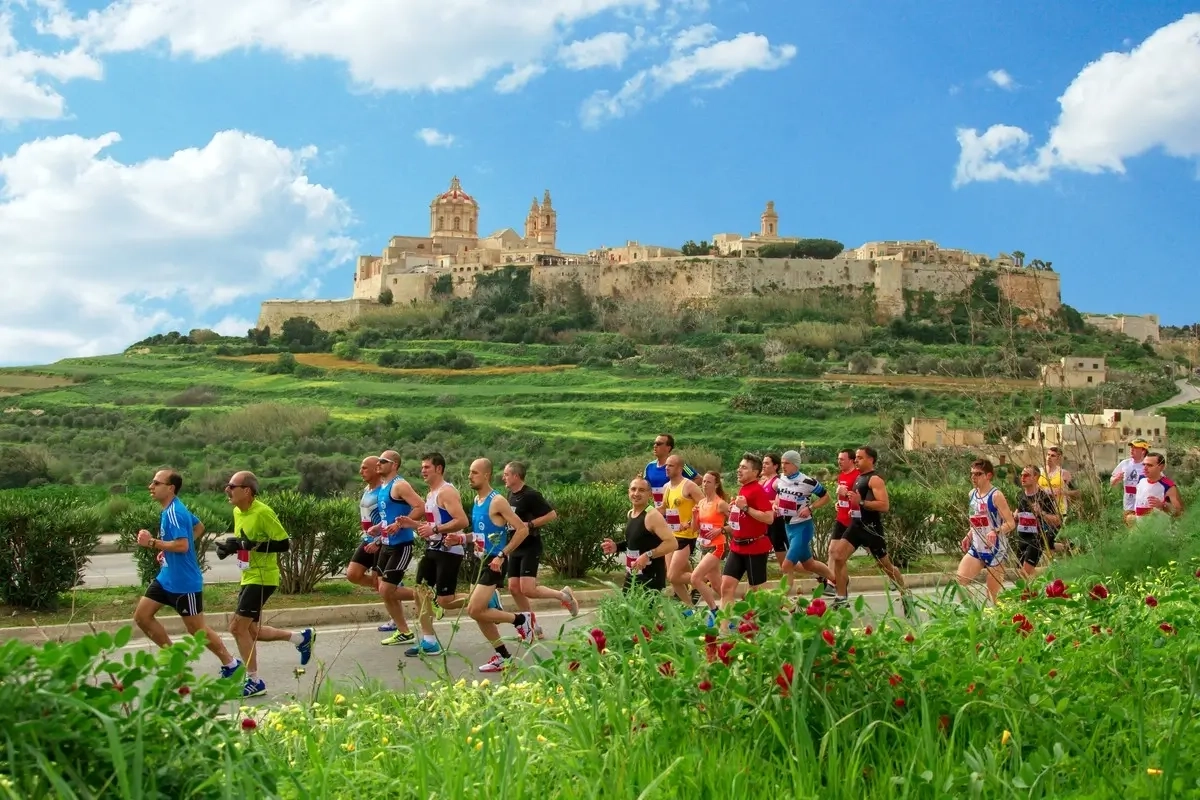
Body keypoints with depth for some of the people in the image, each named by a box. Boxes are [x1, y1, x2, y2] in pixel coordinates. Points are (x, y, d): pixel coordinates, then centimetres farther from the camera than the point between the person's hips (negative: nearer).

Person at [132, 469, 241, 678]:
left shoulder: (174, 513, -22)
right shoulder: (172, 509, 7)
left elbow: (182, 545, -31)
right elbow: (199, 527, 21)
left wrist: (152, 542, -23)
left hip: (184, 583, -10)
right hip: (166, 578, 10)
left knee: (197, 630, 2)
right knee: (141, 615, 9)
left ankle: (231, 664, 17)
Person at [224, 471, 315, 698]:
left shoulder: (263, 512, -19)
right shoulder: (237, 512, 7)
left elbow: (284, 544, -18)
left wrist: (255, 545, -29)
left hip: (262, 578, -9)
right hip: (248, 578, 9)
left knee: (238, 626, -10)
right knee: (252, 631, 14)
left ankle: (254, 681, 2)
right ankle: (301, 638, 30)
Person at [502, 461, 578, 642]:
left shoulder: (531, 495, -15)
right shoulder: (510, 495, 10)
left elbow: (552, 515, -17)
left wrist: (529, 525, -21)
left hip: (531, 547, -9)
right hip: (516, 548, 9)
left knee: (527, 589, -16)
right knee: (514, 588, 4)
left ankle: (563, 595, 7)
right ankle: (534, 627, 14)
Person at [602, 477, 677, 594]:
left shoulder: (652, 515, -17)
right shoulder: (630, 514, 10)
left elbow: (672, 543, -25)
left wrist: (648, 555, -31)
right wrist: (617, 547, 9)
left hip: (650, 577, -9)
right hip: (632, 575, 9)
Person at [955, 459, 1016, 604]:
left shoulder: (996, 496, -13)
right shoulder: (972, 494, 8)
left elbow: (1011, 523, -17)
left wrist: (995, 532, -34)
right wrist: (968, 536, 9)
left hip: (995, 549, -6)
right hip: (976, 548, 7)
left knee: (993, 595, 0)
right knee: (959, 581, -7)